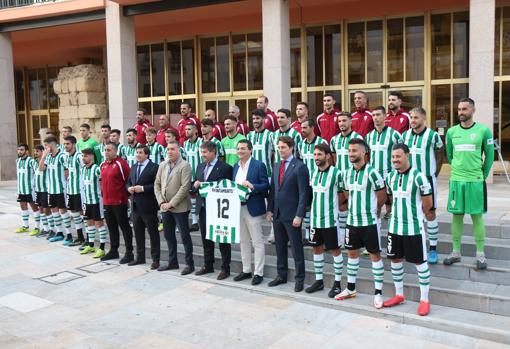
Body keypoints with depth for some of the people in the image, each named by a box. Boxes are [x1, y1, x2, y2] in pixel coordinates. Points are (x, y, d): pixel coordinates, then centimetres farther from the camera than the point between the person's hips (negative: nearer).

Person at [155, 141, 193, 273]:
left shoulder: (184, 166, -9)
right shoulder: (162, 165, 11)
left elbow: (185, 187, -16)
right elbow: (157, 184, 10)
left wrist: (171, 203, -17)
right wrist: (161, 202, -3)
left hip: (179, 207, -6)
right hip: (165, 207, 6)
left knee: (185, 236, 0)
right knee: (168, 235, 14)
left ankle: (190, 264, 9)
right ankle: (172, 262, 26)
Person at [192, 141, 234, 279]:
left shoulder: (225, 167, -10)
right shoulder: (200, 167, 13)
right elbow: (194, 187, 16)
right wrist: (195, 185, -6)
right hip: (203, 207, 7)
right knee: (206, 239, 15)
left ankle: (225, 268, 11)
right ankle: (208, 266, 27)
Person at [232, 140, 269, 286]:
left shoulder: (259, 165, -7)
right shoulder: (236, 166, 13)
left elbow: (265, 186, -10)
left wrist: (252, 186, -25)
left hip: (253, 209, -7)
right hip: (238, 208, 7)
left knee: (257, 242, 1)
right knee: (243, 241, 14)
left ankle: (258, 273, 8)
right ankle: (246, 270, 24)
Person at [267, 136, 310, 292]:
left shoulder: (300, 167, -10)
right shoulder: (276, 166, 11)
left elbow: (303, 193, -13)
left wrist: (299, 216, -17)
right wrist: (270, 210, 7)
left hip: (291, 215, -6)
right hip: (277, 214, 6)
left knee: (296, 248, 3)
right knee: (280, 247, 14)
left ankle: (299, 279, 14)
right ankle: (281, 275, 26)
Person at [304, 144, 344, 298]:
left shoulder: (336, 173, -13)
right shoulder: (313, 173, 6)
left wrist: (333, 205, -2)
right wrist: (316, 205, 7)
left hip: (330, 219, -6)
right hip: (315, 218, 6)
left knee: (335, 249, 4)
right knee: (317, 248, 13)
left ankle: (337, 283, 15)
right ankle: (319, 280, 25)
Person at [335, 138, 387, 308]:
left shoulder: (372, 172, -15)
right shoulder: (347, 173, 4)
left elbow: (382, 196, -7)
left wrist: (371, 210, 6)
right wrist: (358, 208, 11)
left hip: (370, 222, -6)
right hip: (352, 221, 6)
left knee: (375, 255, 3)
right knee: (352, 253, 15)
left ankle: (378, 292, 12)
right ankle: (350, 289, 29)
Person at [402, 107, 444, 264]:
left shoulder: (433, 135, -8)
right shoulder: (405, 135, 3)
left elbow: (439, 157, 0)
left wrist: (434, 174, -2)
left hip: (427, 179, -4)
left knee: (430, 213, 1)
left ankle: (433, 249, 10)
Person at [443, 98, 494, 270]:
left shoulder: (483, 130, -4)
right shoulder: (451, 132, 4)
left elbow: (489, 156, 3)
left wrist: (482, 176, 6)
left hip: (475, 181, -3)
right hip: (456, 180, 3)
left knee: (477, 216, 3)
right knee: (456, 216, 8)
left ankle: (480, 254, 13)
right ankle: (456, 252, 17)